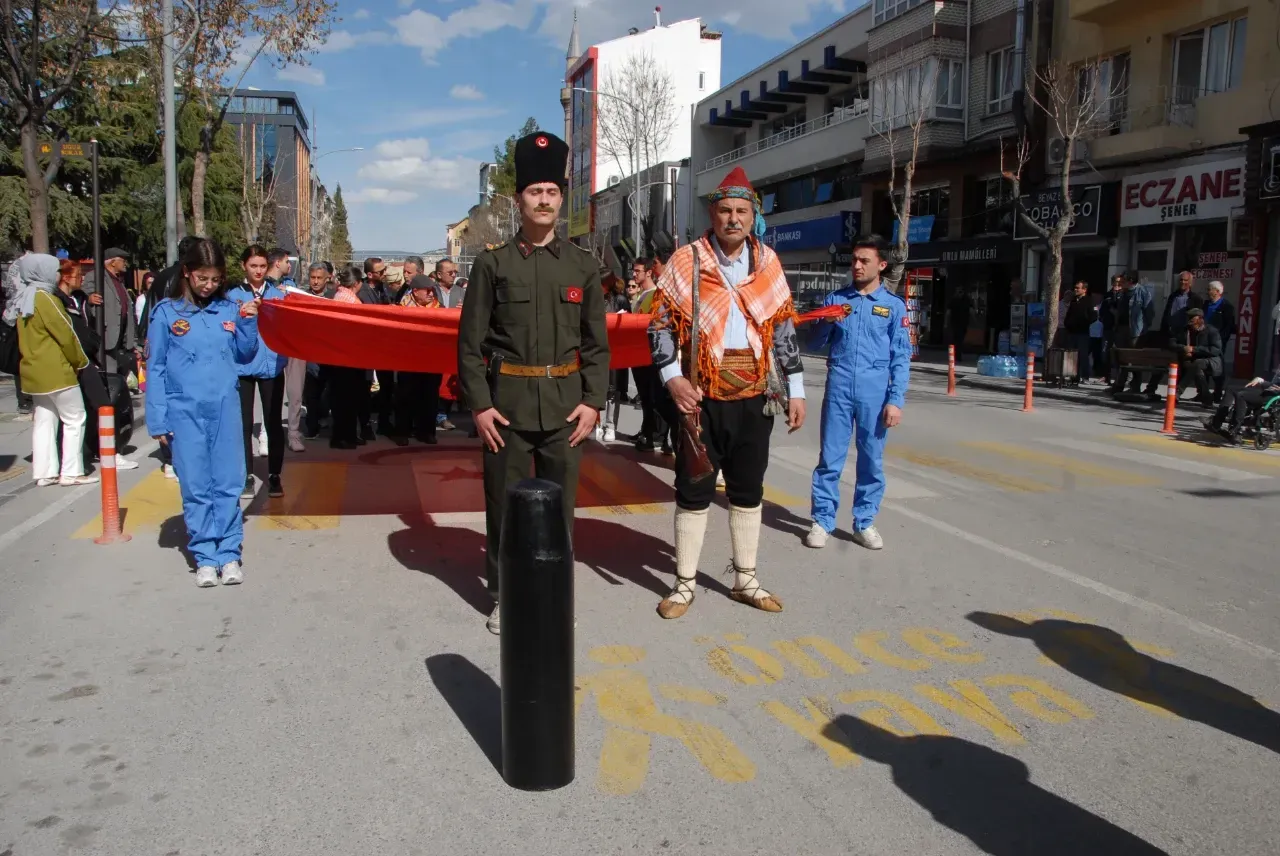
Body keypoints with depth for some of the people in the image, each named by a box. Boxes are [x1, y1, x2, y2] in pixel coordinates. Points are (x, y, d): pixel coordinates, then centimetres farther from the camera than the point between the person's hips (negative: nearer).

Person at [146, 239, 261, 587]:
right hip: (186, 412, -2)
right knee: (196, 488, 5)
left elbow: (244, 356, 11)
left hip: (226, 409, 2)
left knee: (229, 484, 4)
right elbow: (156, 369, 1)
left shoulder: (229, 309, 5)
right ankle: (205, 557, 14)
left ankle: (229, 554, 13)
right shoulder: (167, 313, -1)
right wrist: (158, 420, -2)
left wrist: (248, 322, -5)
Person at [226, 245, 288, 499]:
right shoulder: (233, 295, 4)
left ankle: (274, 475, 13)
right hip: (242, 366, -1)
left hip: (272, 364, 1)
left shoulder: (278, 293, 8)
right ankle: (247, 476, 11)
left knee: (273, 421, 3)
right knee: (244, 422, 2)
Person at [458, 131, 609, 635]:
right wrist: (479, 405, -7)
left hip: (565, 404, 2)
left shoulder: (583, 266, 6)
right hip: (507, 402, -1)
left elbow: (597, 342, 7)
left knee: (560, 503, 9)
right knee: (504, 503, 6)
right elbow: (470, 342, -1)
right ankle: (504, 596, 21)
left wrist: (593, 401, -2)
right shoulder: (493, 263, 0)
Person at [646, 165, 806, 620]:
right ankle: (684, 585, 18)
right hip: (702, 398, -3)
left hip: (755, 399, 3)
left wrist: (795, 389, 8)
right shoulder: (686, 262, -3)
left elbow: (785, 330, 11)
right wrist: (672, 377, -15)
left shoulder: (768, 264, 6)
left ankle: (745, 580, 28)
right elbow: (660, 324, -2)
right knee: (694, 492, 5)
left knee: (749, 492, 13)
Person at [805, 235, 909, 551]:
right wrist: (828, 322, -8)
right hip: (838, 387, 1)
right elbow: (815, 344, 12)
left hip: (875, 392, 0)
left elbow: (901, 357, 3)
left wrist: (896, 400, -5)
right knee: (830, 458, 1)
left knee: (872, 460, 6)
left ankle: (864, 523, 17)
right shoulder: (835, 299, 10)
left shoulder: (894, 305, 6)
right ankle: (822, 521, 9)